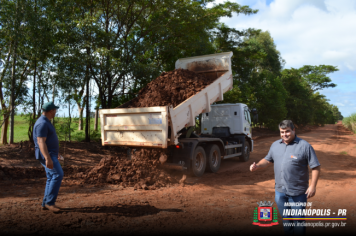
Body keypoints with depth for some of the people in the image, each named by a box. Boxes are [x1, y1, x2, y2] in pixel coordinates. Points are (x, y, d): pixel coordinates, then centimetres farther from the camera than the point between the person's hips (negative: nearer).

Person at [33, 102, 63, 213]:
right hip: (47, 155, -10)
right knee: (58, 175, -16)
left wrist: (56, 152, 34)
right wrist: (48, 158, -31)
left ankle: (46, 203, 14)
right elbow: (41, 142, -24)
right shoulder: (42, 123, -17)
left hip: (51, 154, 10)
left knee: (51, 178, 9)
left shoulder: (46, 122, 16)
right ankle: (49, 202, -10)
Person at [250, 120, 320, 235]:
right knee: (285, 220, 19)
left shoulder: (304, 146, -10)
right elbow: (268, 160, 15)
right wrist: (257, 166, -4)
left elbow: (315, 167, -9)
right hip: (280, 191, 5)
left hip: (297, 193, -4)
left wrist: (313, 186, -16)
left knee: (298, 221, 8)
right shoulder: (275, 145, 6)